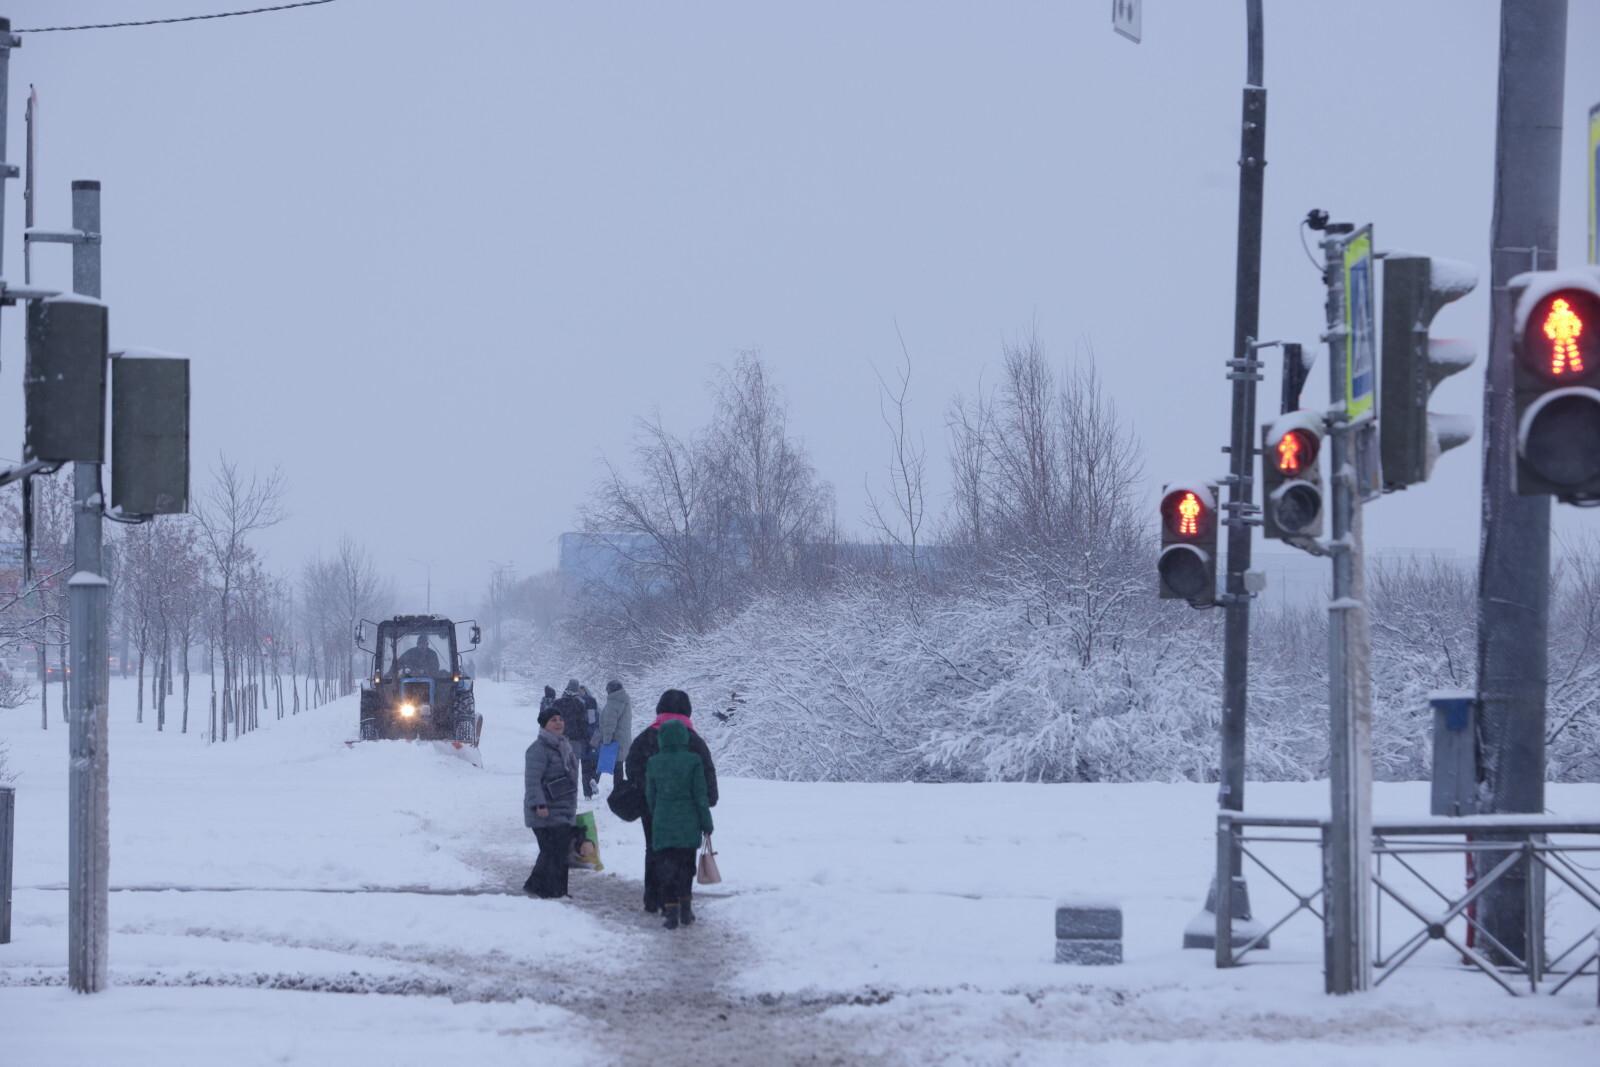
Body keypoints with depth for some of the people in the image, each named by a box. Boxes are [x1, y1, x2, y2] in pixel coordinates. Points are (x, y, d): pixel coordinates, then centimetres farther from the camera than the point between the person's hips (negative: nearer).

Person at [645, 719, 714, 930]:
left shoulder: (654, 763, -2)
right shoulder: (692, 761, -9)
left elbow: (650, 796, 7)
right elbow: (700, 795, -7)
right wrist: (706, 823, 2)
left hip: (662, 824, 1)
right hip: (688, 823, -1)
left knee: (665, 867, 4)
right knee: (686, 865, 14)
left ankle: (670, 911, -7)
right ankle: (685, 909, 17)